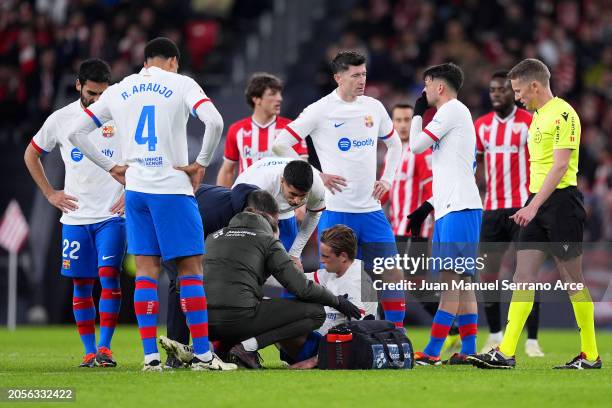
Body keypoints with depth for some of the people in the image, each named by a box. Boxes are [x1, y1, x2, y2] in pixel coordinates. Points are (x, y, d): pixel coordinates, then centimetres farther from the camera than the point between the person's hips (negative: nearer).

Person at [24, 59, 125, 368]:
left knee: (109, 275, -14)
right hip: (75, 217, 2)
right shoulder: (61, 119, 3)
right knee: (81, 284, 3)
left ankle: (105, 348, -11)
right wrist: (49, 193, 11)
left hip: (112, 215, -2)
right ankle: (89, 352, 9)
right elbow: (31, 155, 18)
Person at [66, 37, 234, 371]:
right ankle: (202, 354, -2)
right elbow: (214, 121, -17)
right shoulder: (181, 84, -1)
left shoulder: (118, 91, 12)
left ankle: (150, 356, 3)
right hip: (173, 189, -4)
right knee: (190, 268, 1)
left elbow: (75, 132, 13)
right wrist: (201, 163, -6)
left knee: (146, 270, 7)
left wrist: (110, 167, 14)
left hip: (135, 190, 4)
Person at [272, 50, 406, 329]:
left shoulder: (374, 107, 9)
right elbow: (280, 144, -7)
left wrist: (387, 179, 12)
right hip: (336, 209, -5)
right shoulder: (320, 110, -6)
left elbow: (394, 144, 27)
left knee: (393, 274, 1)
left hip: (371, 209, 5)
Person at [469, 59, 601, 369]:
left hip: (560, 200, -9)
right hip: (537, 204, 9)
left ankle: (590, 355, 7)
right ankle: (506, 353, -6)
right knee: (523, 275, -1)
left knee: (572, 279, -2)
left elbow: (560, 164, -19)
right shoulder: (538, 116, 17)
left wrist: (534, 206, -24)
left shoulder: (563, 114, -12)